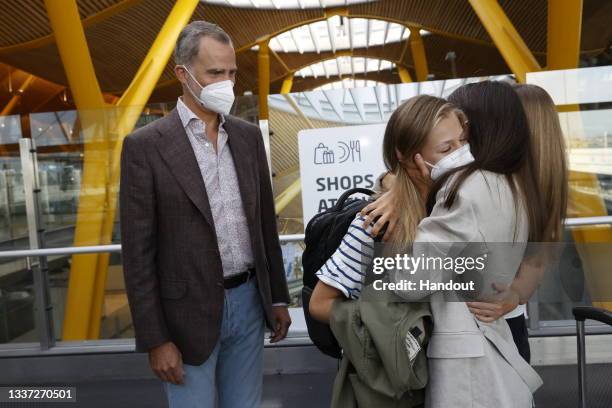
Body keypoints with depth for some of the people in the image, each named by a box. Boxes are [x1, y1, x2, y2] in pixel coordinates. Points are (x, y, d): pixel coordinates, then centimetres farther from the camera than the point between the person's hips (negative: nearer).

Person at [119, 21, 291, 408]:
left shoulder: (249, 136, 4)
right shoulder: (145, 145, -10)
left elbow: (265, 223, 9)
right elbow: (138, 252, -9)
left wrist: (278, 297, 10)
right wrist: (155, 339, -9)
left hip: (249, 301, 4)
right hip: (189, 311, -4)